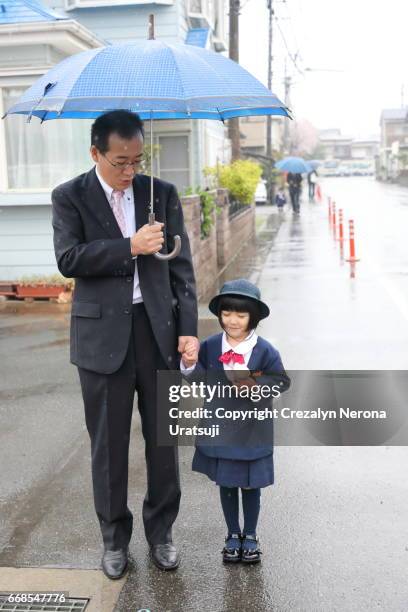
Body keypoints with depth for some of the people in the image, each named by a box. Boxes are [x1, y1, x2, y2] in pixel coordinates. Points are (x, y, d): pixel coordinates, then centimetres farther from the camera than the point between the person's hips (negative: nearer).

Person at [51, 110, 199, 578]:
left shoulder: (162, 194, 5)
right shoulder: (70, 198, 0)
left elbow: (180, 265, 4)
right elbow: (68, 259, -12)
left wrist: (187, 328, -3)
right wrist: (130, 247, -20)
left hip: (158, 329, 2)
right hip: (103, 334, -1)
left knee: (163, 439, 10)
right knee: (108, 445, 8)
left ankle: (160, 532, 28)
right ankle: (114, 538, 27)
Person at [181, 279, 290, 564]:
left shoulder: (265, 351, -12)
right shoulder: (210, 346, -6)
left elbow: (282, 381, -6)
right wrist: (190, 365, -18)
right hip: (219, 426, 2)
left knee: (250, 484, 12)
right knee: (226, 483, 15)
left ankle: (250, 536, 31)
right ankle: (233, 535, 33)